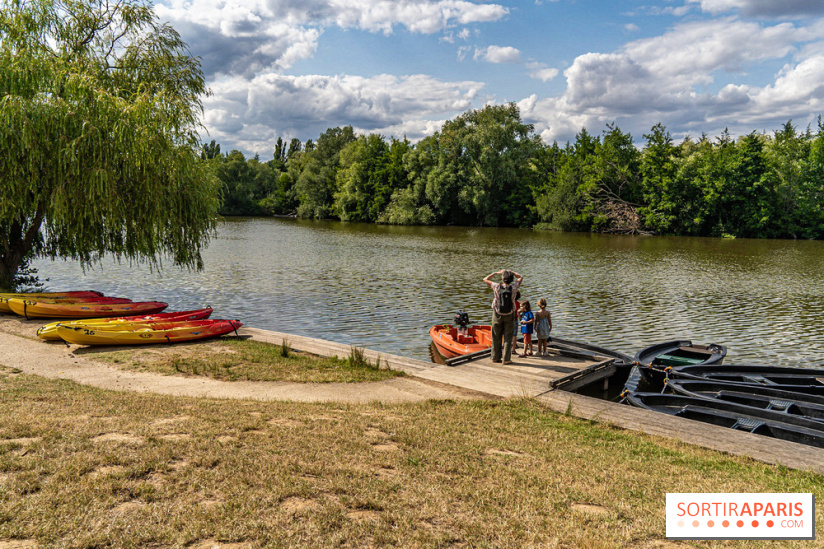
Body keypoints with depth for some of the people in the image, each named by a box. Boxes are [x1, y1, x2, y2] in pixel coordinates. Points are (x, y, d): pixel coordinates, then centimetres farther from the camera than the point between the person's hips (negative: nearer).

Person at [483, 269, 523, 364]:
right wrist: (509, 271, 9)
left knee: (496, 337, 12)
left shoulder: (497, 287, -15)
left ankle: (495, 357, 18)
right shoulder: (513, 287, -12)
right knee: (508, 338, 6)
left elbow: (485, 280, 2)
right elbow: (520, 277, 8)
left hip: (497, 314, 0)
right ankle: (506, 359, 5)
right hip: (509, 316, 0)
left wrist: (496, 273, 7)